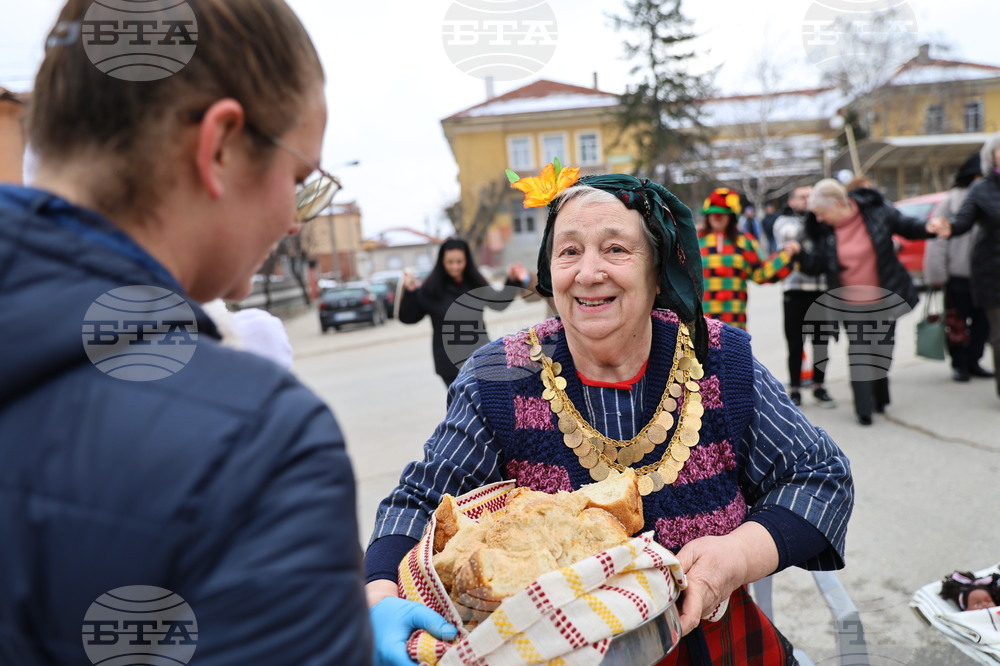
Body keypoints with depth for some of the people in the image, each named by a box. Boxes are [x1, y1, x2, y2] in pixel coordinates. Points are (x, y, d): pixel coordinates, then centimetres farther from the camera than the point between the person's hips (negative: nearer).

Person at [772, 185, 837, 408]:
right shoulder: (785, 221, 6)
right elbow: (792, 234, -14)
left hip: (823, 289, 3)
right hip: (796, 290, -2)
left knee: (821, 342, 9)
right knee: (795, 344, 1)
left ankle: (819, 386, 22)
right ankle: (794, 390, 12)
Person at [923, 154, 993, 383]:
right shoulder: (951, 201, -5)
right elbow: (937, 239, -7)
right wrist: (937, 274, -11)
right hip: (958, 275, -4)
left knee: (982, 321, 10)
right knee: (957, 321, 4)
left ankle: (973, 362, 24)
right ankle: (959, 364, 16)